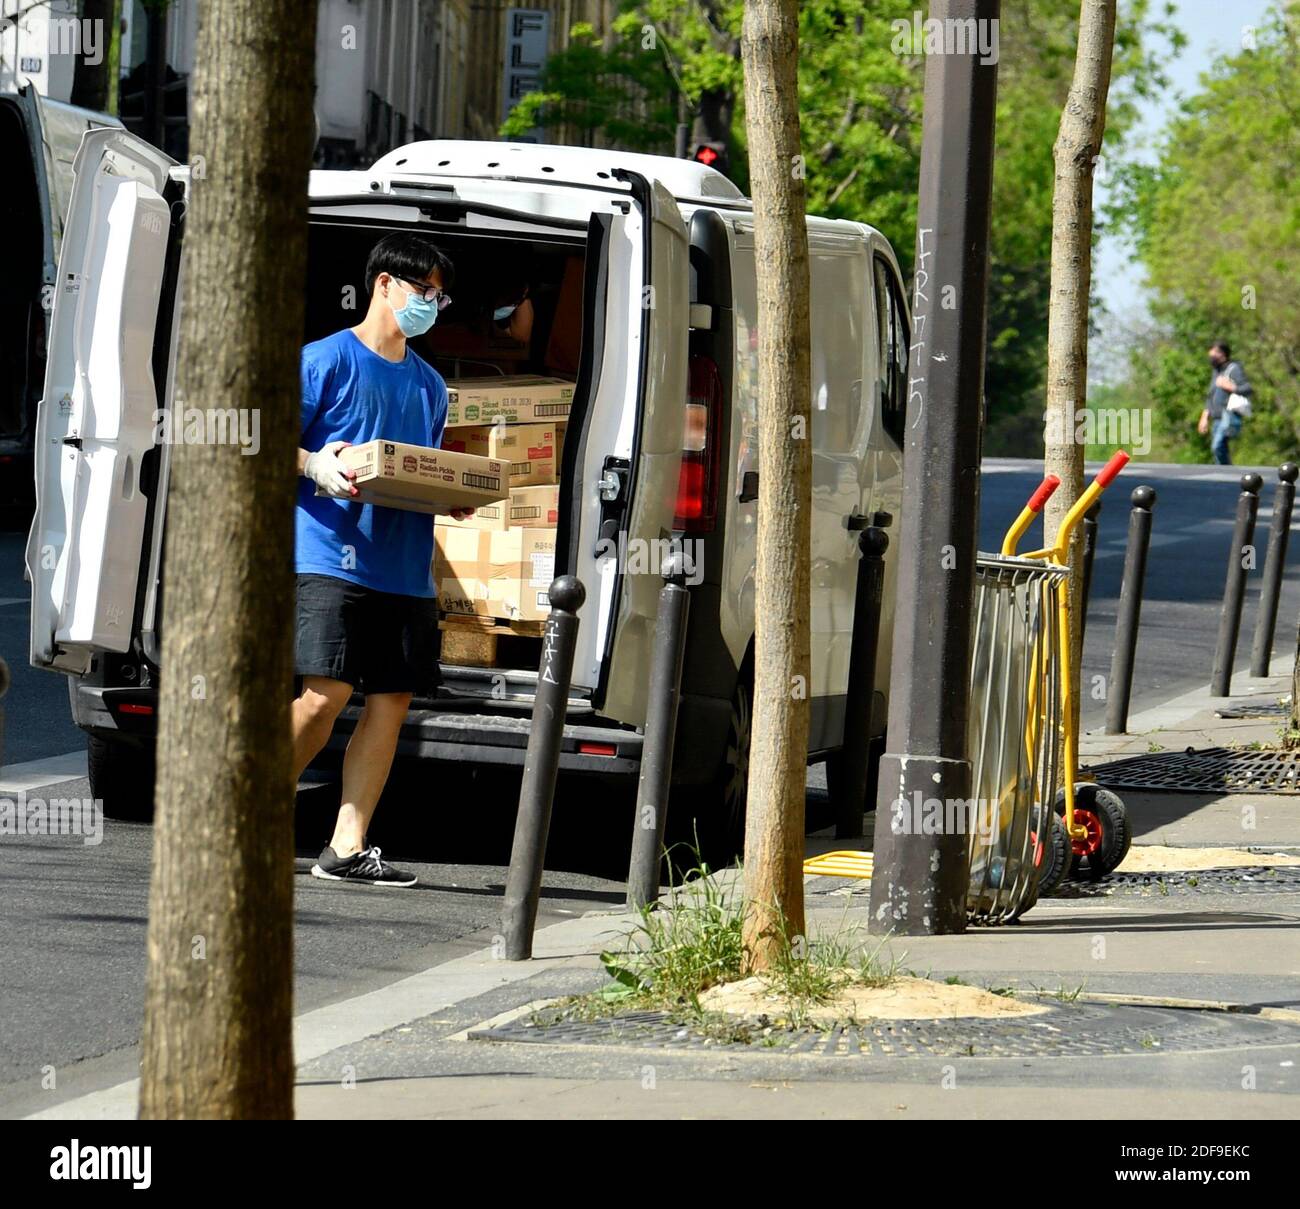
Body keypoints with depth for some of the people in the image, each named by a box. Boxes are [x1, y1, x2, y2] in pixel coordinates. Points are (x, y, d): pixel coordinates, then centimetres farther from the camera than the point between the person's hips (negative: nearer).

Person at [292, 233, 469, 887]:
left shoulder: (430, 384, 20)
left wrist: (454, 497, 5)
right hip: (332, 556, -7)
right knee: (326, 694, -14)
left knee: (392, 700, 1)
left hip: (406, 570, 7)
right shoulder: (327, 360, 0)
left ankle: (347, 846, 4)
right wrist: (313, 465, -21)